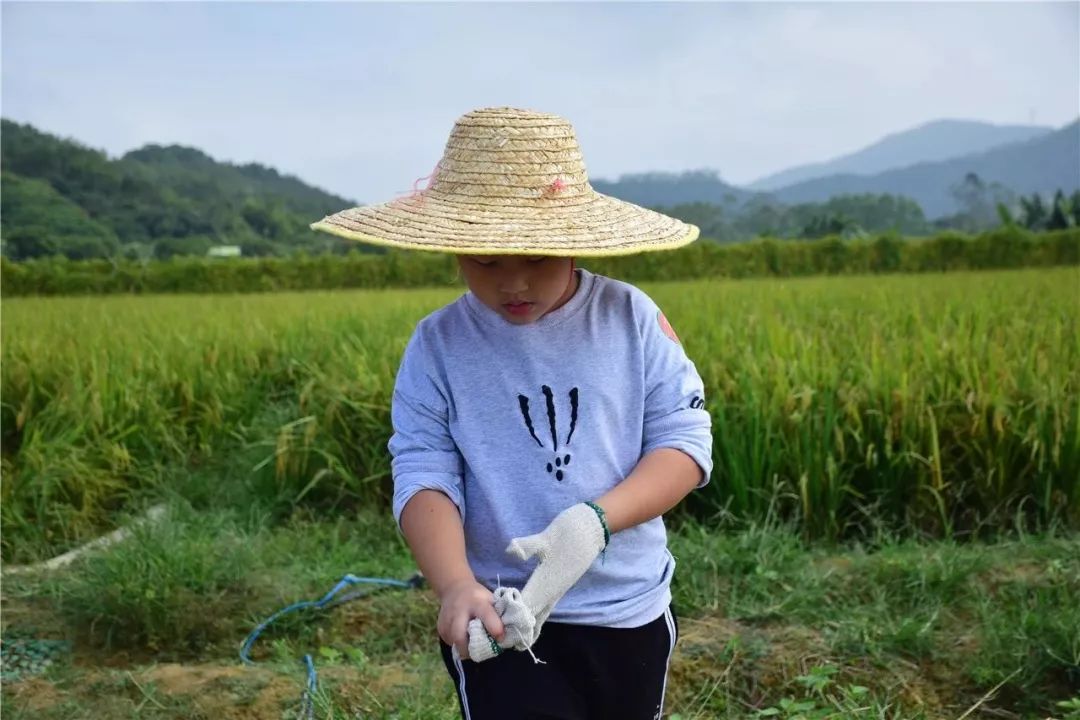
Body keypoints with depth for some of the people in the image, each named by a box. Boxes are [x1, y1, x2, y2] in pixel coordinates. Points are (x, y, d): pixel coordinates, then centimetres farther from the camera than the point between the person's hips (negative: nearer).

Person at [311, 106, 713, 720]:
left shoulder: (631, 317, -8)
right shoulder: (437, 345, -8)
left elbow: (685, 440, -8)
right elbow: (423, 476, -13)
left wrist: (595, 520, -25)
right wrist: (456, 585, -32)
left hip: (630, 612, 2)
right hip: (501, 620, -2)